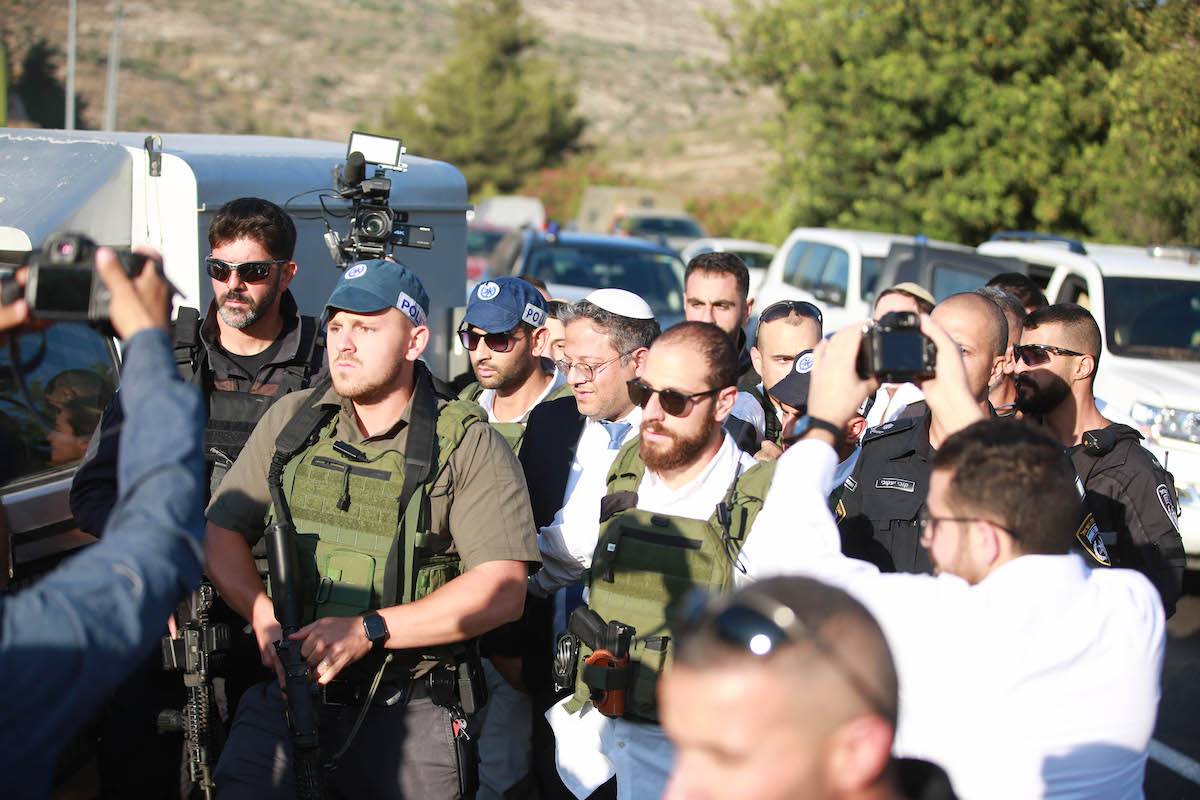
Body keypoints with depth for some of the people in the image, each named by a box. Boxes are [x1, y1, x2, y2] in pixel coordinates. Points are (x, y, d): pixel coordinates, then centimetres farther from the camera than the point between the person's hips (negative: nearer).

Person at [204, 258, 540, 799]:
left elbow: (502, 592, -11)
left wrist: (368, 630, -18)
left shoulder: (467, 445, -2)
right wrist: (263, 616, -8)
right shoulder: (290, 420, 10)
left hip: (411, 709, -2)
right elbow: (221, 532, 12)